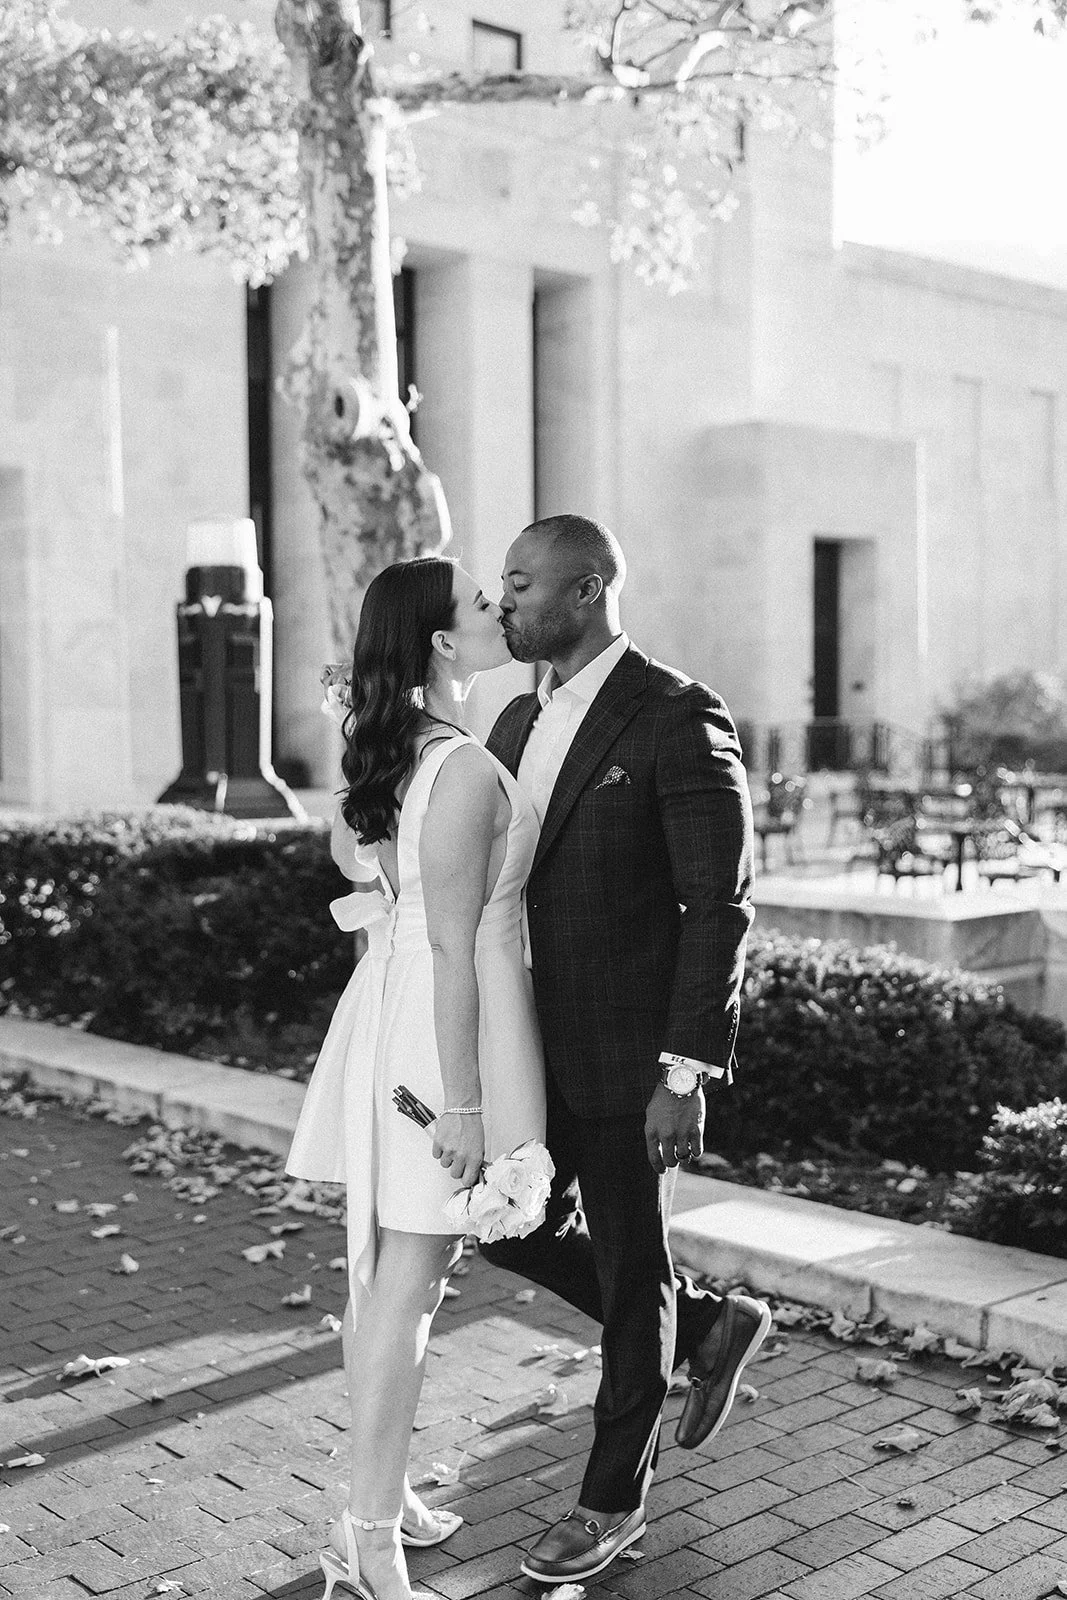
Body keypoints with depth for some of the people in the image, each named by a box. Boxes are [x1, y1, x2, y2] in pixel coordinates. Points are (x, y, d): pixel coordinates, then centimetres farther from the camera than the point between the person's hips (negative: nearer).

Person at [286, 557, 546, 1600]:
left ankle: (381, 1488, 31)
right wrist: (462, 1102, -19)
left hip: (390, 1000, 9)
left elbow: (348, 848, 24)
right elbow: (452, 945, -22)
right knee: (410, 1286, -1)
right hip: (451, 1019, -9)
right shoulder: (468, 770, -21)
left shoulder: (390, 750, 7)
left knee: (383, 1269, 16)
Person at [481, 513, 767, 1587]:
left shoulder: (680, 720, -16)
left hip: (633, 1052, -8)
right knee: (515, 1229, 14)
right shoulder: (517, 724, 8)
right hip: (538, 1044, 8)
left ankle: (613, 1499, 29)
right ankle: (706, 1325, 34)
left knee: (629, 1270, 8)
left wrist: (687, 1075, -20)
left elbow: (720, 909, -17)